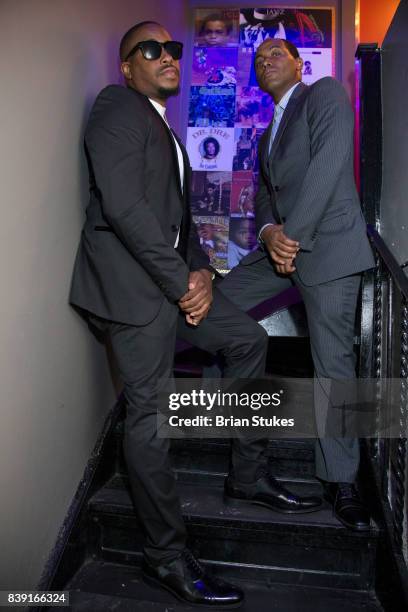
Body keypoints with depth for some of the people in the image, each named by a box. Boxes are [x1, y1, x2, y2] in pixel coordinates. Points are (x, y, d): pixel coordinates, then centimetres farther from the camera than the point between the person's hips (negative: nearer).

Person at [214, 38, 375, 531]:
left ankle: (340, 480, 8)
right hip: (279, 245, 8)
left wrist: (293, 233, -15)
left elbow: (328, 165, -12)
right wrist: (269, 233, -6)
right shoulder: (266, 135, 26)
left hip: (327, 244, -7)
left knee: (333, 364, -4)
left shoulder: (326, 94, 3)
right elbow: (264, 194, 18)